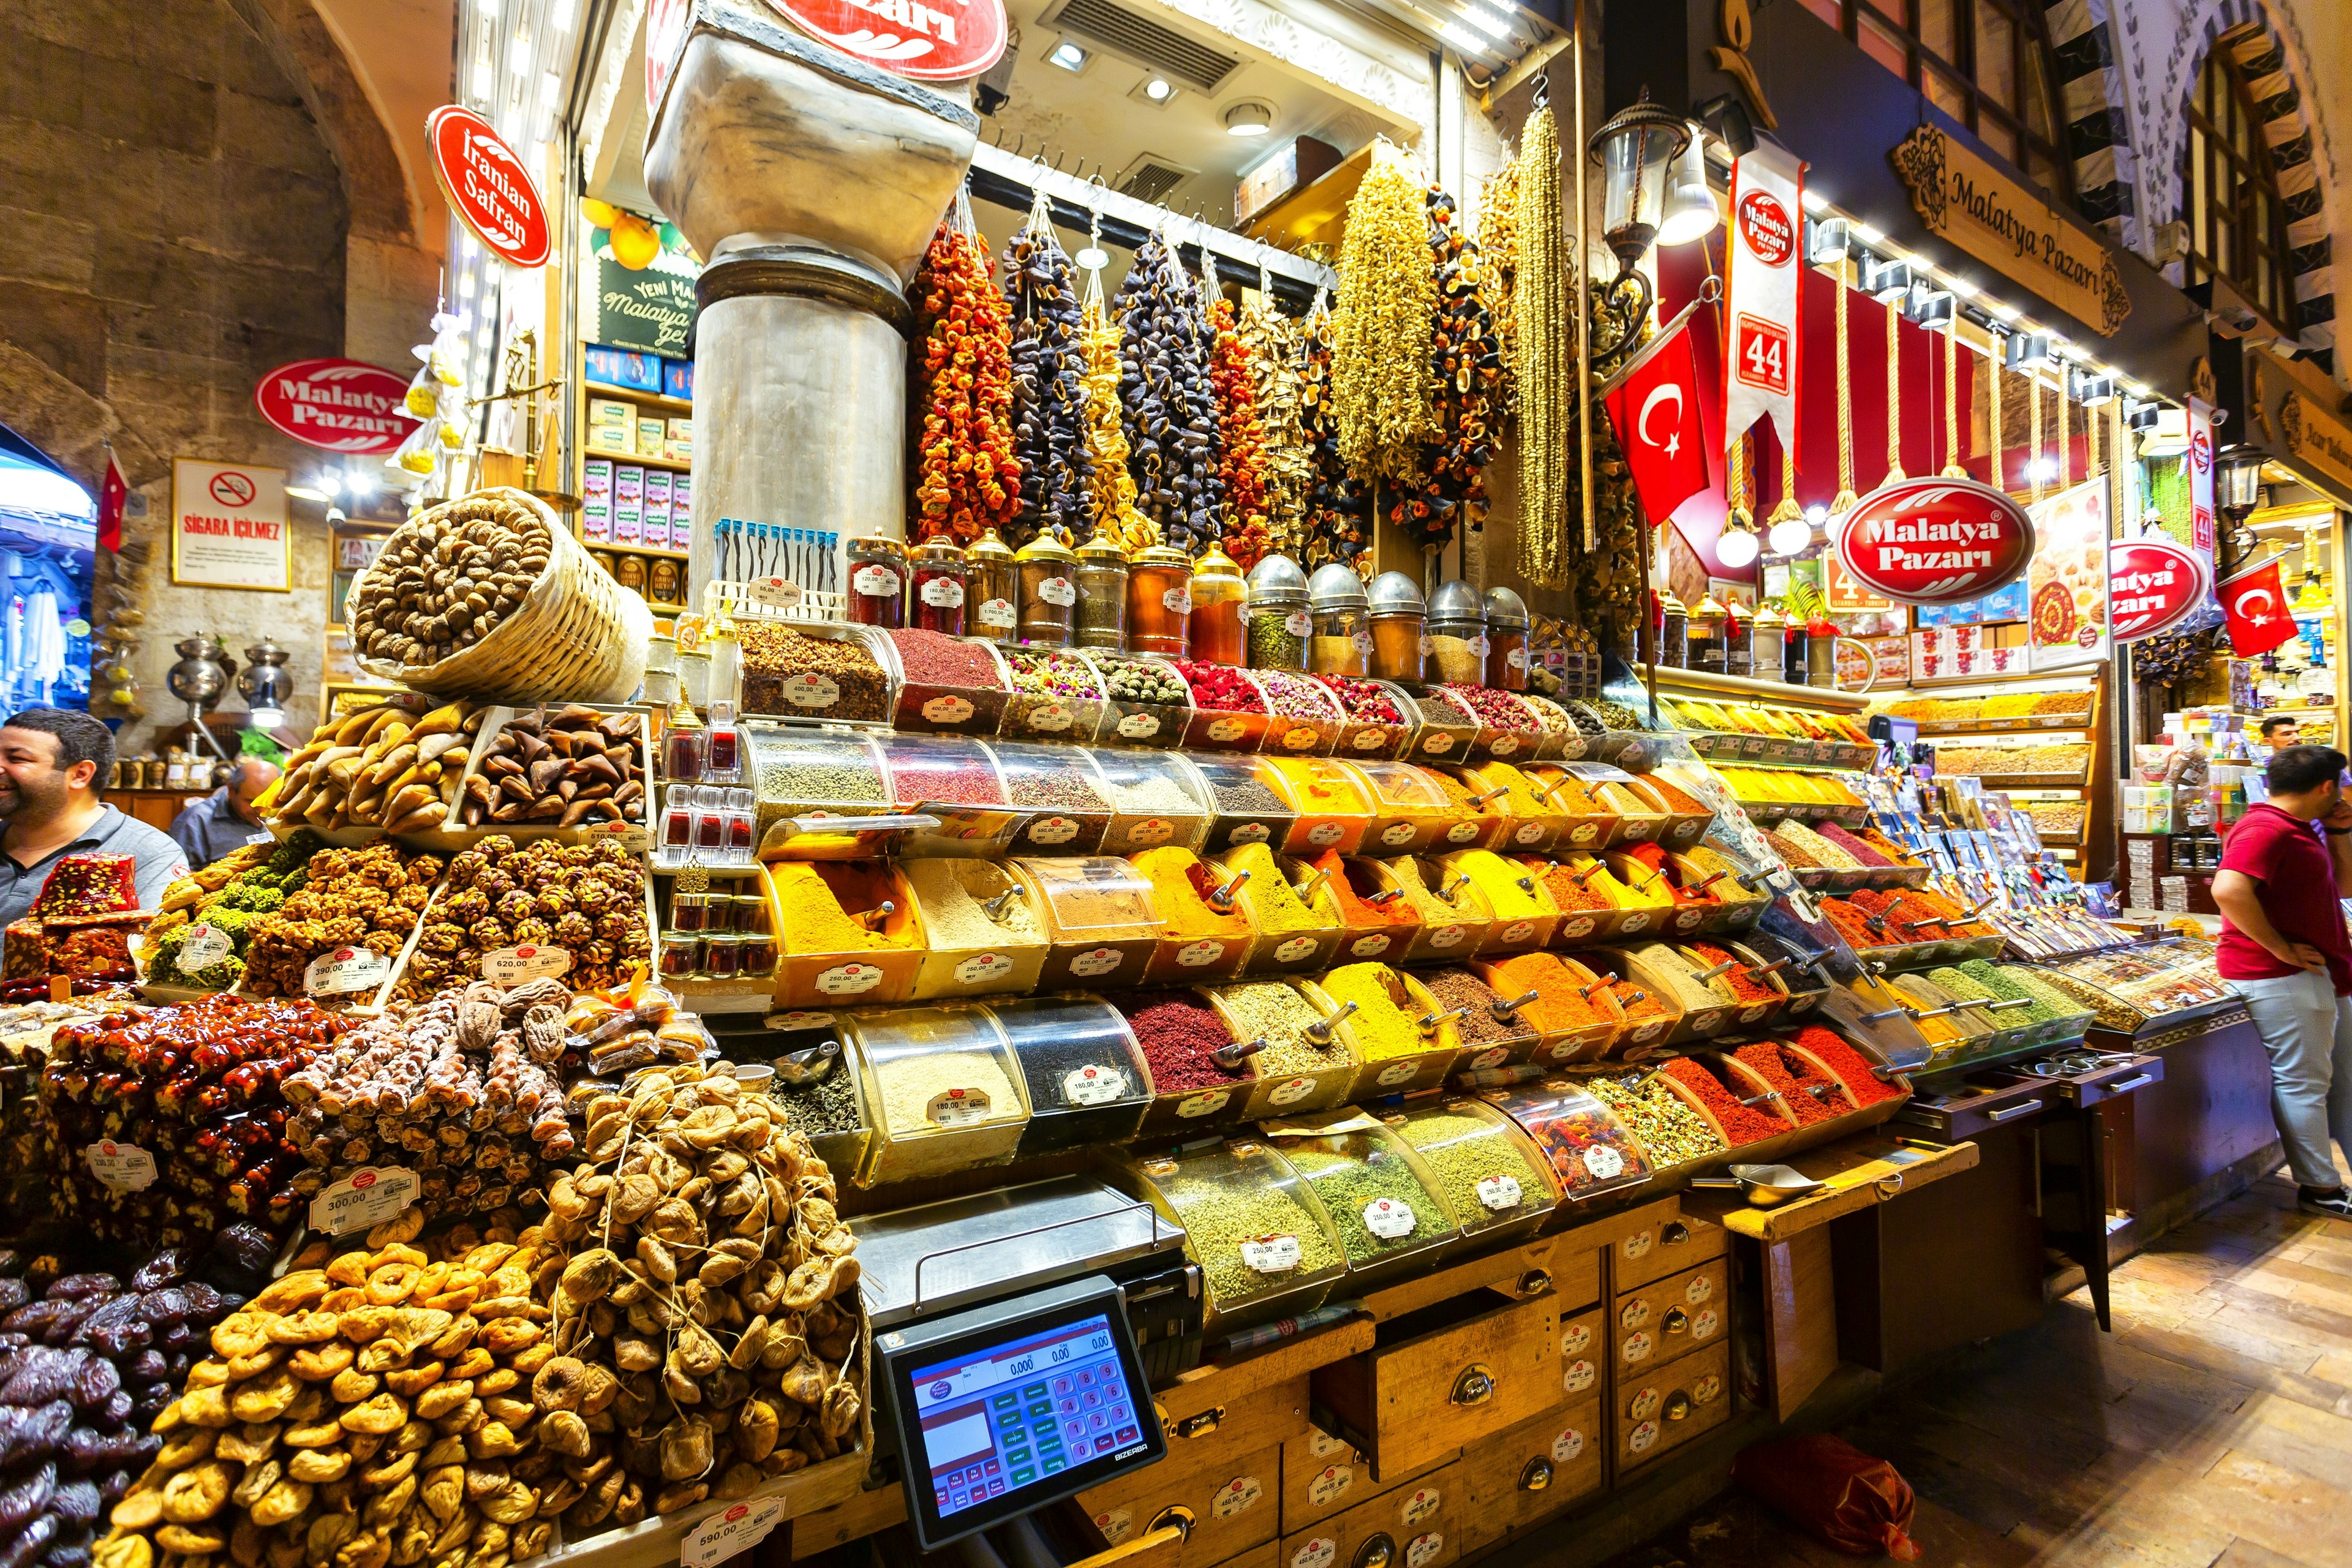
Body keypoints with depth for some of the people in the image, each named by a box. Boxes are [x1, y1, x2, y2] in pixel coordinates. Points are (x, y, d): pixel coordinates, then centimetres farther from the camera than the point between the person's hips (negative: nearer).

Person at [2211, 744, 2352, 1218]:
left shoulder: (2300, 830, 15)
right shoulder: (2265, 830, -20)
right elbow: (2229, 890, -34)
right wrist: (2281, 948, -24)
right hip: (2283, 980, -11)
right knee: (2304, 1081, -1)